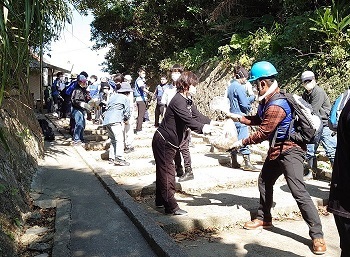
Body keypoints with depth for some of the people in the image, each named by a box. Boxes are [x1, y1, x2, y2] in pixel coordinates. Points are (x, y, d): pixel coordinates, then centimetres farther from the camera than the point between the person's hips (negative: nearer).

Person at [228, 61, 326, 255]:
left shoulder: (276, 106, -26)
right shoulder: (269, 100, 5)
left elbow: (262, 133, -20)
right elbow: (258, 120, 17)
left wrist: (242, 143, -8)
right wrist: (238, 117, 11)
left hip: (290, 150, -11)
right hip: (277, 150, 11)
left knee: (298, 191, -15)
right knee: (264, 182, 18)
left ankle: (317, 235, -6)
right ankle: (264, 218, 34)